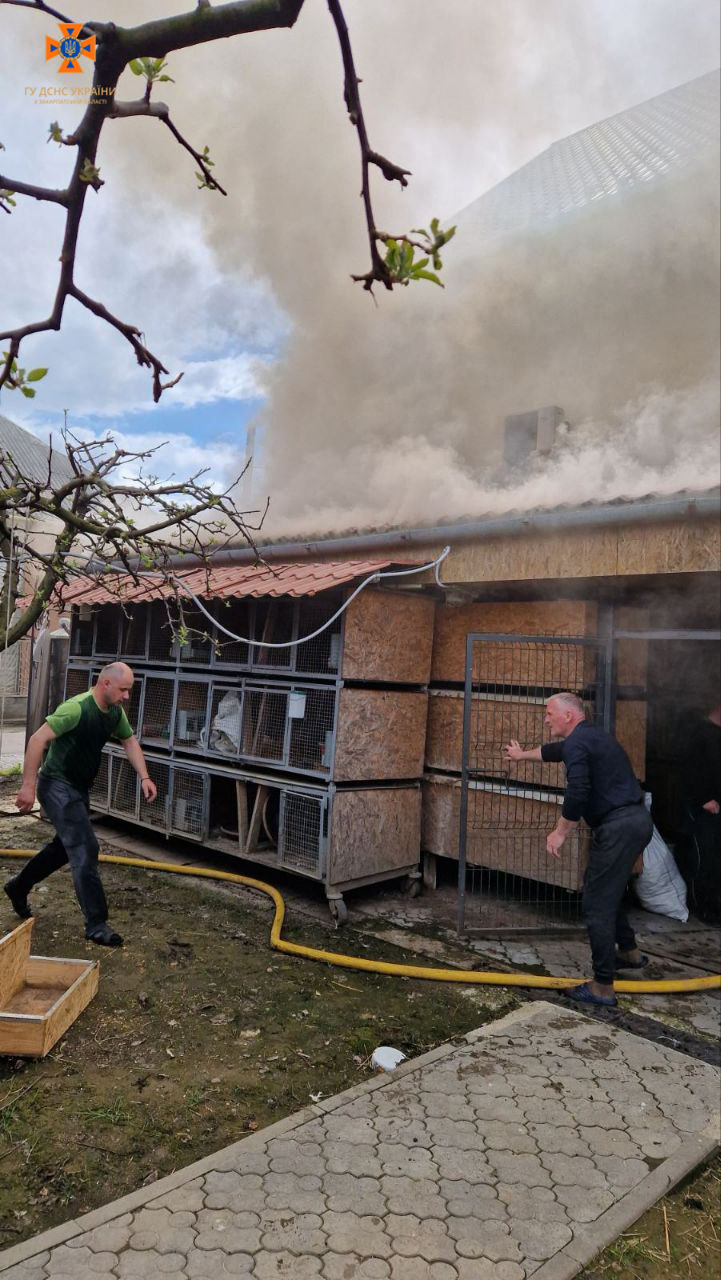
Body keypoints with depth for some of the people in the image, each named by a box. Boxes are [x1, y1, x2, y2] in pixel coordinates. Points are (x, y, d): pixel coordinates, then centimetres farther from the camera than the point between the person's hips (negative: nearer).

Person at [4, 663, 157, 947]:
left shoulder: (115, 713, 1)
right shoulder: (76, 708, -25)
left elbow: (130, 741, 14)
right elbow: (37, 740, -25)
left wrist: (144, 777, 3)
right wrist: (29, 786, -26)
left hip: (79, 789, 9)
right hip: (58, 786, -9)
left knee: (65, 846, 23)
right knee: (85, 850, -13)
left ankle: (18, 887, 45)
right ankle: (96, 925, -8)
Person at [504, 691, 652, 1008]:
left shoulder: (577, 743, -12)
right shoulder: (591, 737, 20)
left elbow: (577, 794, -23)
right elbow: (555, 751, 39)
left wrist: (560, 832, -10)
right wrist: (523, 754, 55)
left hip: (617, 826, -10)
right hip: (636, 819, 10)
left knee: (597, 904, -4)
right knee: (606, 890, 27)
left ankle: (602, 987, 2)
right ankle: (629, 952, 42)